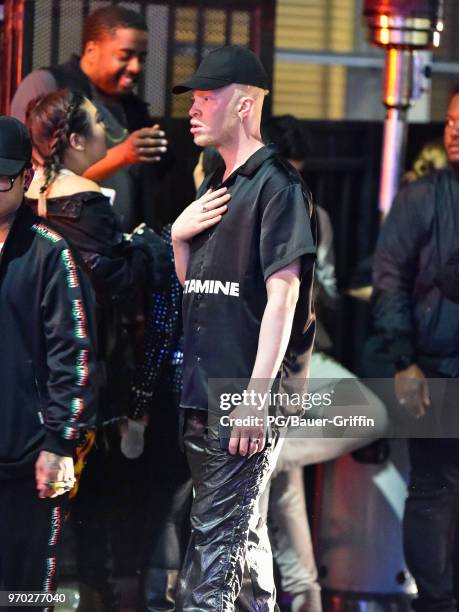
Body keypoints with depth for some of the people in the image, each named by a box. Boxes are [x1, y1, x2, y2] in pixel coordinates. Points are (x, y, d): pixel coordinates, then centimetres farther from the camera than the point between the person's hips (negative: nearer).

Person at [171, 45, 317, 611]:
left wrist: (257, 394, -21)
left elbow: (284, 292, -16)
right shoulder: (214, 189, 19)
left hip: (246, 396, -9)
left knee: (215, 540, -12)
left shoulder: (275, 184, -8)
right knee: (243, 534, 14)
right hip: (202, 394, 9)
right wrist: (180, 236, 4)